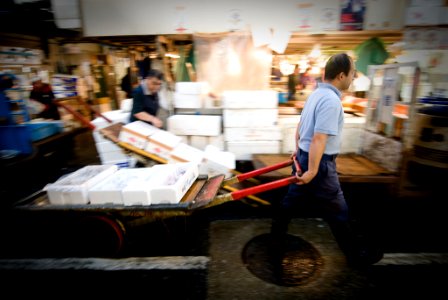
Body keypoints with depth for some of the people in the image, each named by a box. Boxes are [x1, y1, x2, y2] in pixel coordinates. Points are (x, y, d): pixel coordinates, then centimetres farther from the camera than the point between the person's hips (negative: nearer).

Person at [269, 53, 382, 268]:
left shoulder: (317, 93, 10)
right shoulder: (331, 100, -20)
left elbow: (300, 126, 18)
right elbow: (319, 139, -27)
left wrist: (298, 150, 27)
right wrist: (312, 172, -24)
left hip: (303, 157, 9)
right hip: (319, 163, -9)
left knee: (289, 204, 17)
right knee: (337, 211, 10)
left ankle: (275, 248, 33)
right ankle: (357, 254, 32)